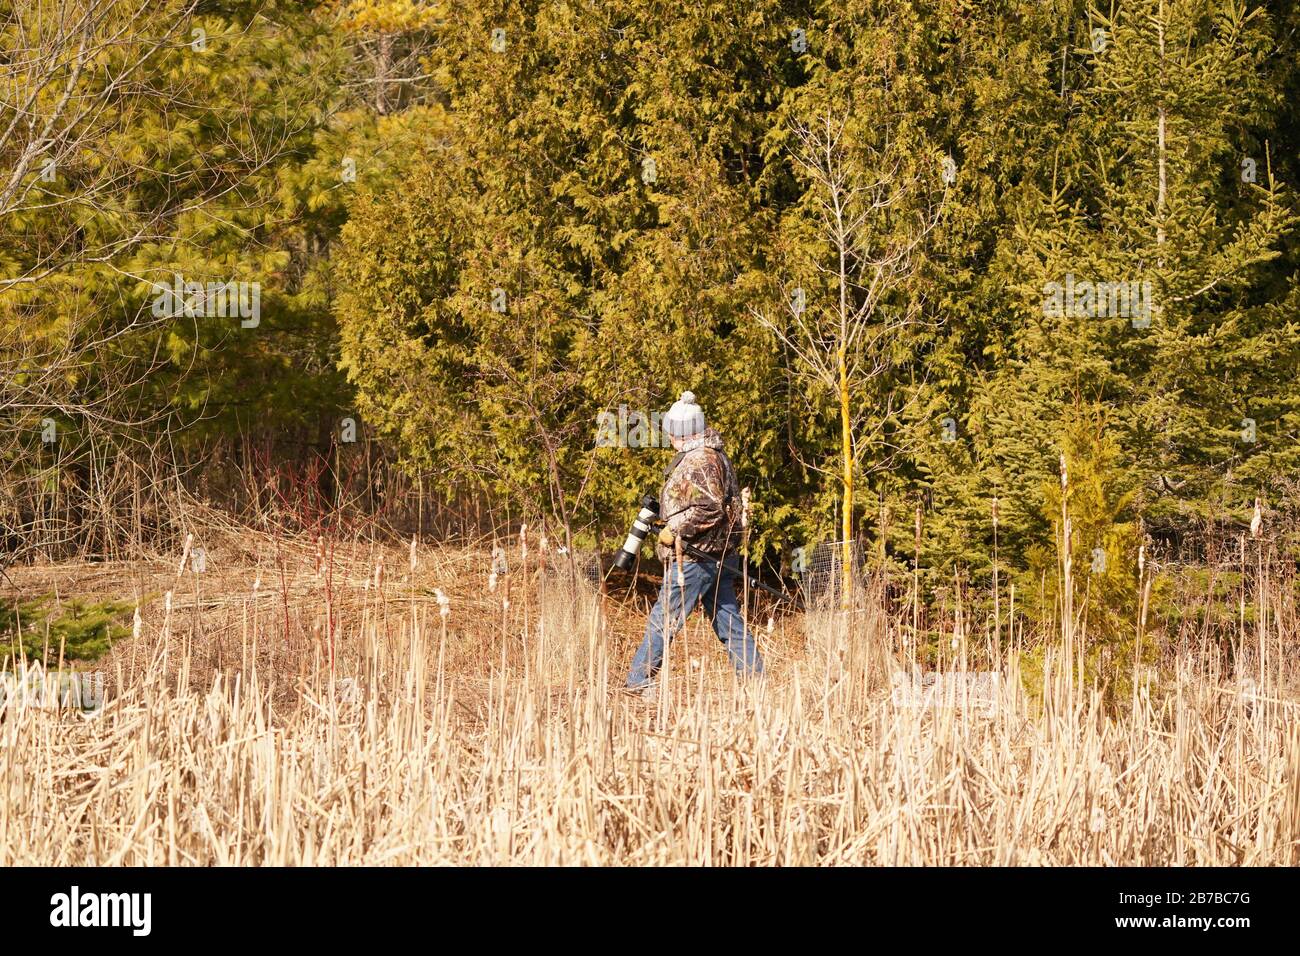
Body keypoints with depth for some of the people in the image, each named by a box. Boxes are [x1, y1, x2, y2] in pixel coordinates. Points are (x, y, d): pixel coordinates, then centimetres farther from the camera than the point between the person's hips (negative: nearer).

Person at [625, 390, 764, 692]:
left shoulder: (699, 461, -17)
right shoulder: (715, 456, 16)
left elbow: (709, 507, -27)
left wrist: (674, 530, -18)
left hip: (696, 556, -10)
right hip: (719, 554, 10)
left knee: (663, 619, -4)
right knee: (728, 620, 10)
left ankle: (638, 681, -1)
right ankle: (754, 679, 10)